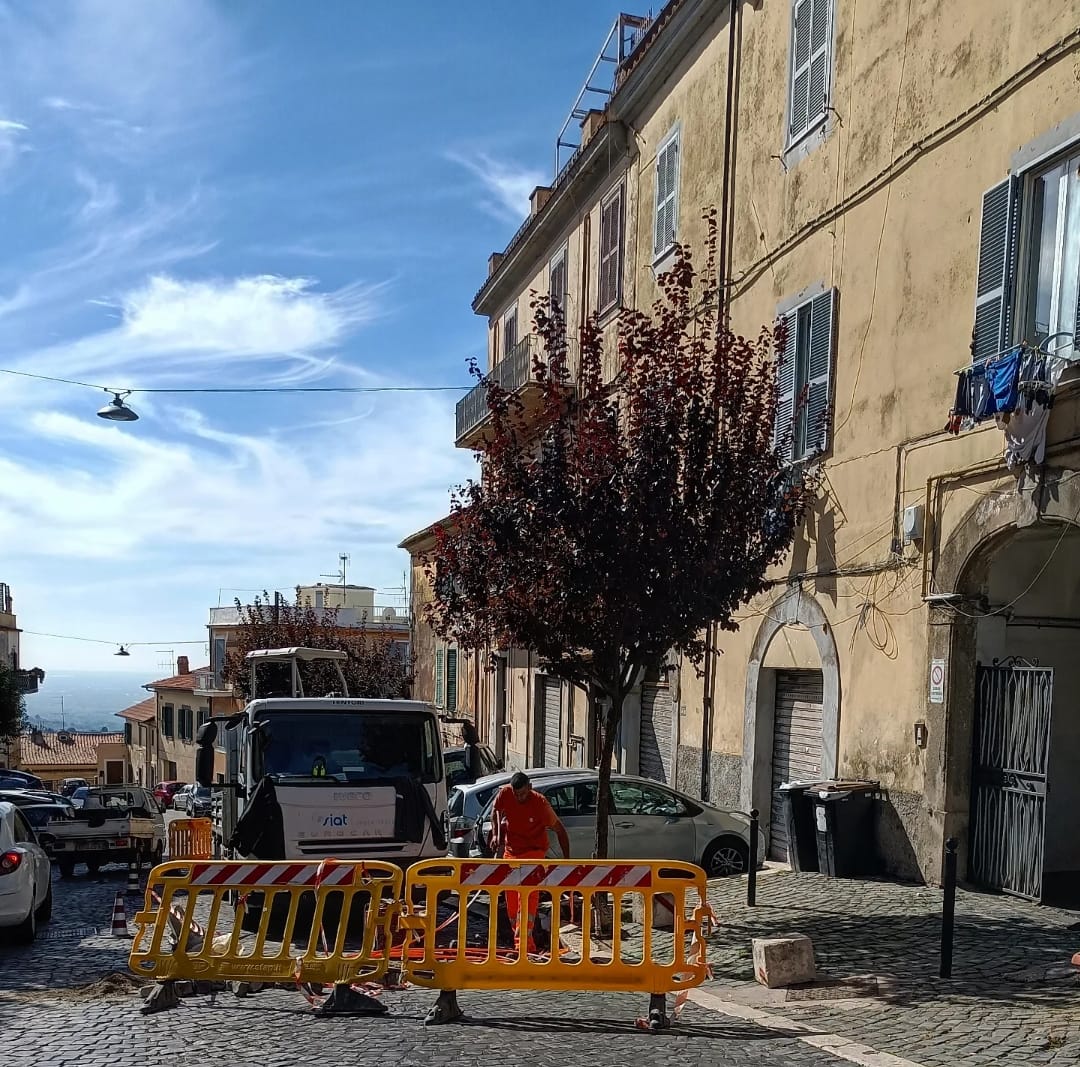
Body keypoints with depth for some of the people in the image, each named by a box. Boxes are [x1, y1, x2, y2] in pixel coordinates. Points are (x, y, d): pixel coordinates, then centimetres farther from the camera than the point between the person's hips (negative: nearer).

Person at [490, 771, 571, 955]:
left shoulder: (540, 802, -22)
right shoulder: (504, 794, -14)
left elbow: (559, 829, -13)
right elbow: (495, 812, 10)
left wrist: (566, 858, -13)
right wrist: (497, 835, 2)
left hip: (533, 851, -4)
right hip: (511, 850, 4)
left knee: (528, 894, -20)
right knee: (511, 897, 8)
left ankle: (525, 938, -24)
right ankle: (518, 936, 23)